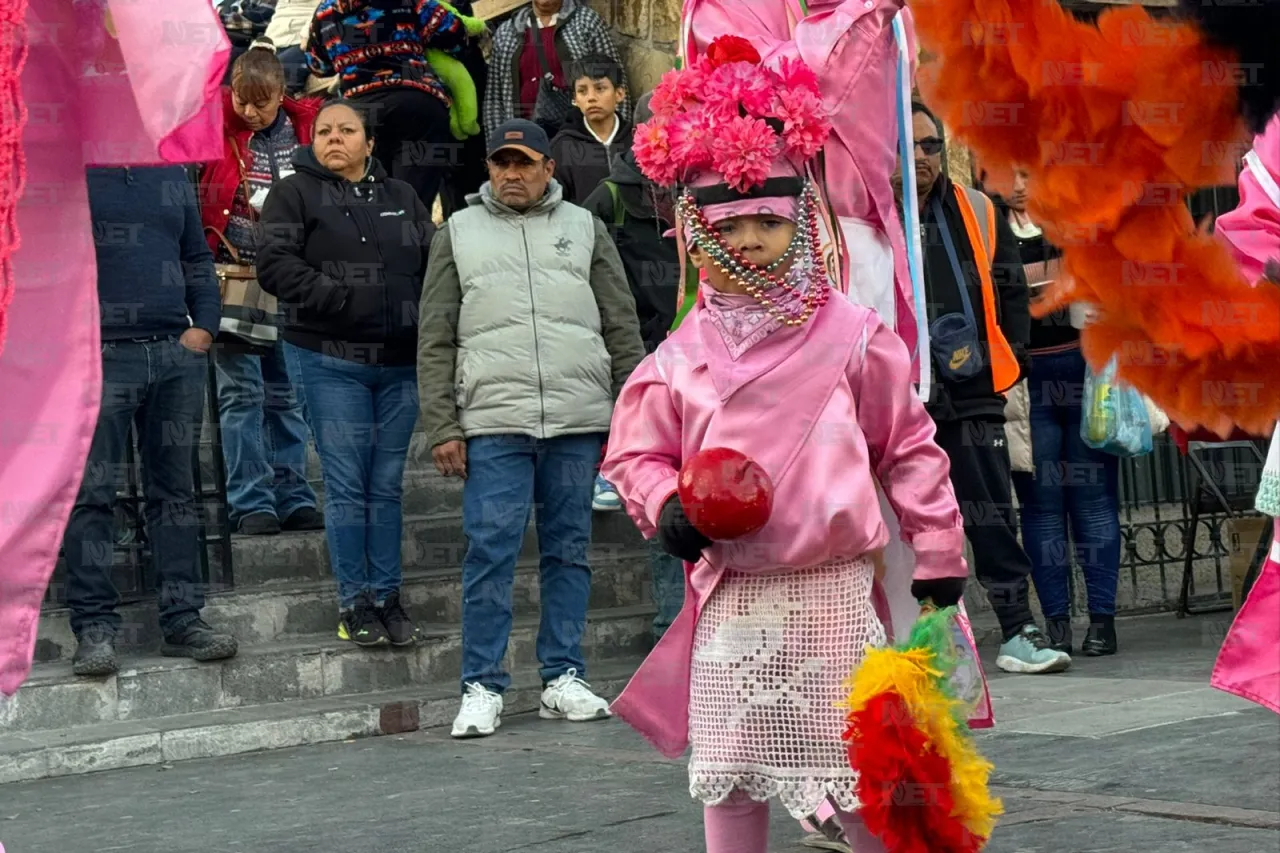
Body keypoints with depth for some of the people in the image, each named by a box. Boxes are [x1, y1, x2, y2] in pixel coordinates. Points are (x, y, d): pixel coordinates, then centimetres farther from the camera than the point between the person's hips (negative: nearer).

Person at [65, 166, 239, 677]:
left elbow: (198, 260, 19)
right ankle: (94, 627, 2)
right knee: (93, 495, -3)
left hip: (177, 352, 5)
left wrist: (203, 326, 5)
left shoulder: (173, 175, 15)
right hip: (102, 356, -5)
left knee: (176, 492, 8)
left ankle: (182, 619, 14)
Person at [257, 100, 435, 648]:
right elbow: (275, 264, -9)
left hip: (400, 360, 4)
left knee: (388, 484, 7)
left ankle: (387, 597, 14)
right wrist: (340, 299, -18)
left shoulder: (401, 198, 17)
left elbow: (436, 261, 14)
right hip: (331, 359, -4)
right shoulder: (294, 193, 3)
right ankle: (353, 603, 5)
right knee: (346, 483, -3)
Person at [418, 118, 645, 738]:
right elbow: (435, 341, 7)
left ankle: (563, 678, 15)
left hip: (579, 421, 2)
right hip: (493, 423, -1)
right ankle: (482, 687, 1)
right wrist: (442, 428, 0)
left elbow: (623, 329, 12)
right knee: (489, 552, -5)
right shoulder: (459, 233, 11)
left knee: (569, 550, 7)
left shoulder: (584, 228, 13)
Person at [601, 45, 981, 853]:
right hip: (733, 597, 2)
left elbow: (909, 447, 3)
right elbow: (636, 453, 10)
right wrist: (667, 506, -11)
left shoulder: (852, 336, -2)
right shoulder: (681, 357, 2)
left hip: (834, 589, -2)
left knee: (862, 766, 4)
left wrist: (937, 553, 3)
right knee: (729, 772, 8)